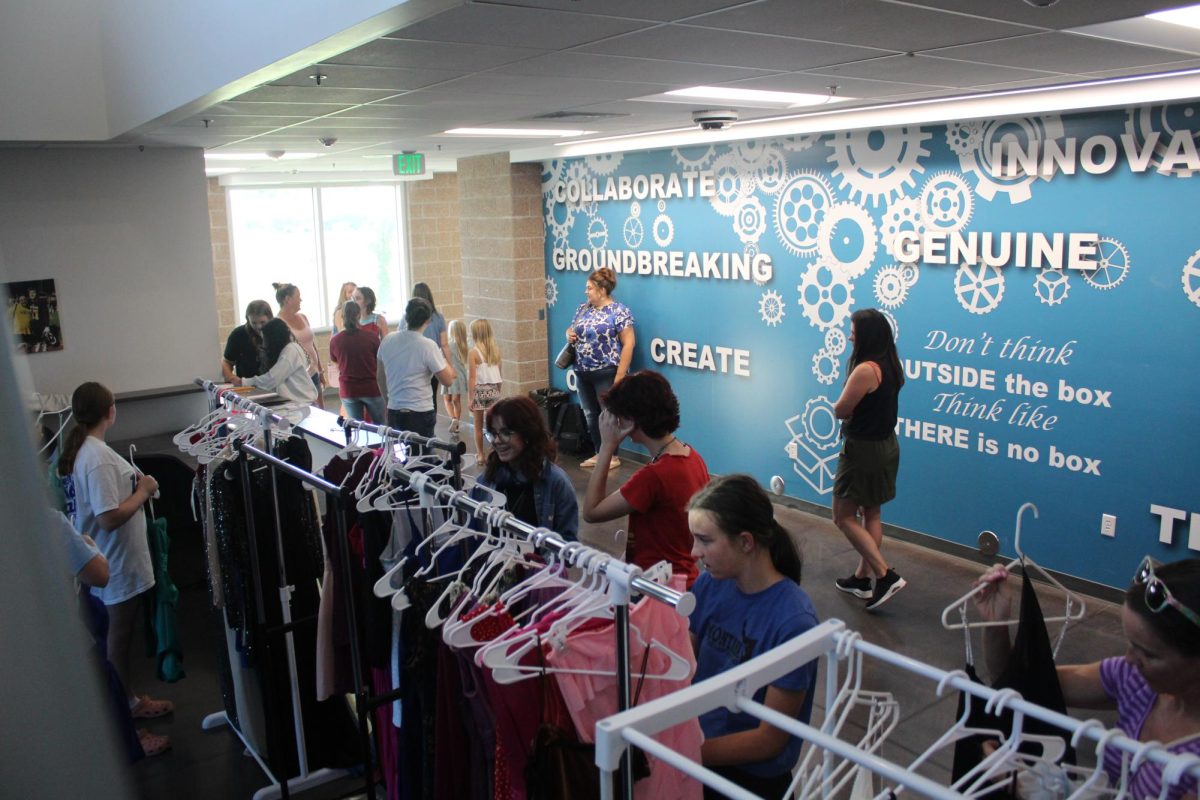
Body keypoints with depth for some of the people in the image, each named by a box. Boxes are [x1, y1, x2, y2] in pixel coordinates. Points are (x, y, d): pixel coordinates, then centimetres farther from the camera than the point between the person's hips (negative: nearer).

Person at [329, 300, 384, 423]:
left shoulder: (334, 340, -5)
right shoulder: (371, 336, -11)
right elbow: (380, 362, 1)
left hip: (347, 391, 2)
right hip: (371, 389, -2)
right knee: (381, 426, 13)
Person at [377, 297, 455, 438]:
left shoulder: (387, 340, 2)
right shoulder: (428, 346, -14)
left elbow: (380, 378, 12)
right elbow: (447, 380, -10)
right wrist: (447, 366, 10)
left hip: (393, 412, 5)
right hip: (420, 414, -5)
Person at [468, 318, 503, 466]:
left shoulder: (473, 352, -12)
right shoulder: (496, 350, 1)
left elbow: (472, 378, -14)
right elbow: (498, 374, 6)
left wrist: (471, 398, -10)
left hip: (480, 390, -4)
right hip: (493, 390, 4)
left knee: (478, 426, 9)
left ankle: (480, 455, 15)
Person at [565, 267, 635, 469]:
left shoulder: (618, 311, -10)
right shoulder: (583, 309, 11)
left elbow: (628, 344, -13)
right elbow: (572, 329, 25)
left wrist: (620, 375, -18)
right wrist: (569, 334, -1)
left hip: (606, 373, -7)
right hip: (583, 373, 7)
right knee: (590, 414, 12)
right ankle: (599, 453, 24)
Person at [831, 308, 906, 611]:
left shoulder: (865, 370, -25)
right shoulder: (891, 366, 3)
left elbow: (840, 410, -16)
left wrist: (847, 399, 0)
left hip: (864, 450, -9)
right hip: (886, 445, 9)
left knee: (844, 517, 3)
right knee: (871, 514, 18)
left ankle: (885, 576, -2)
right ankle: (862, 577, 29)